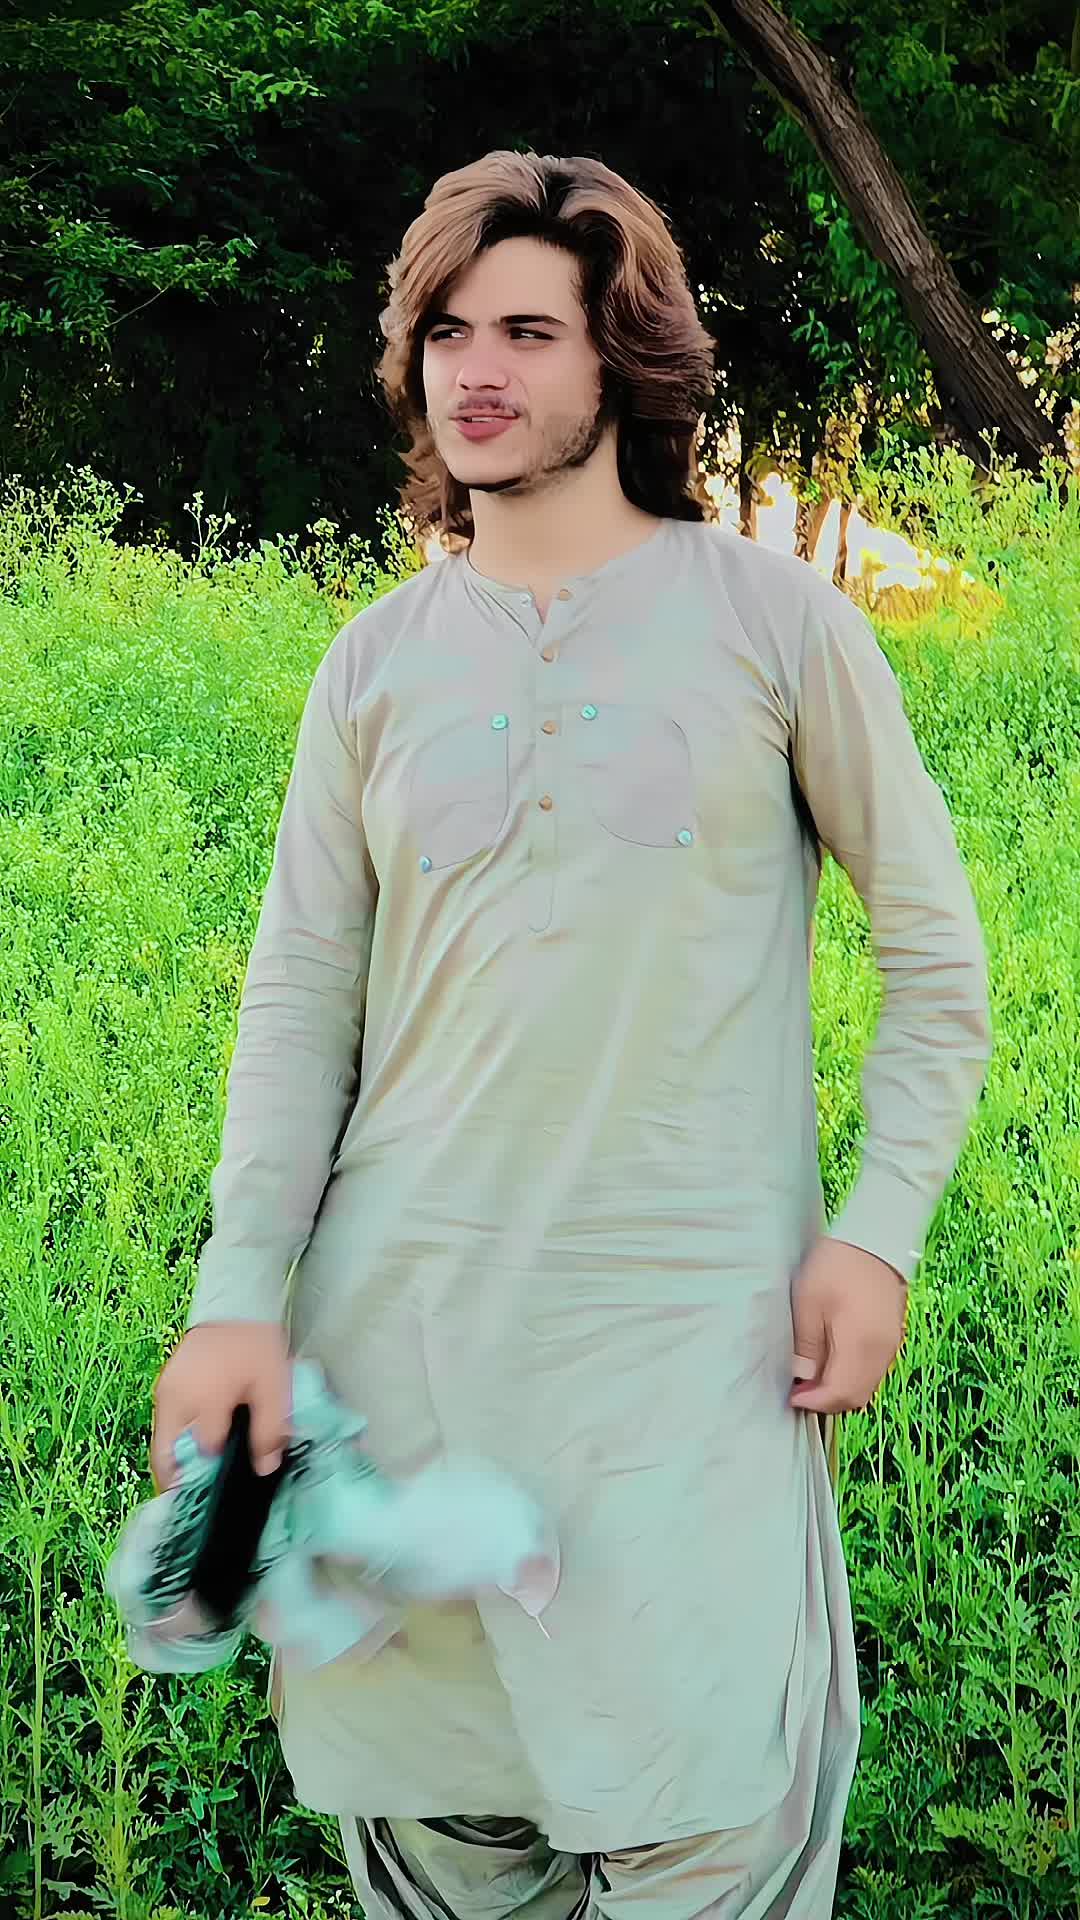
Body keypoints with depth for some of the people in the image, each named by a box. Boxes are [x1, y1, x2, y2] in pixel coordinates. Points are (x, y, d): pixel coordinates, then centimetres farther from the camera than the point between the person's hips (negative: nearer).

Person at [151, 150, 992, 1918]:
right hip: (403, 1314, 3)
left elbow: (935, 940, 3)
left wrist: (879, 1233, -5)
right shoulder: (377, 663, 8)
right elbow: (299, 999, 7)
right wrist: (238, 1294, -3)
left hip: (691, 1325, -2)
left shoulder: (769, 616, 1)